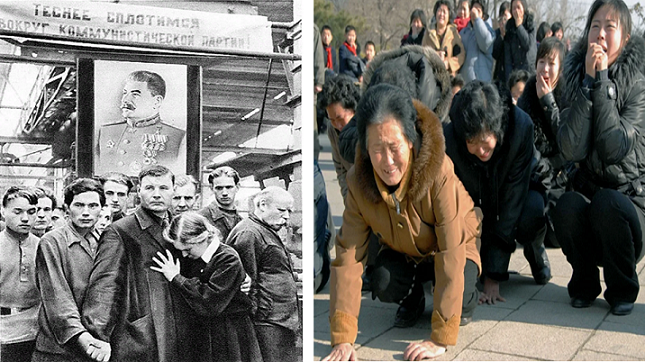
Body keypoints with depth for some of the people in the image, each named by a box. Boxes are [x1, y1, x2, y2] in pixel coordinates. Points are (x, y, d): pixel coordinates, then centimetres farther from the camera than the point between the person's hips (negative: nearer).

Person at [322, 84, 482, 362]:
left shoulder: (439, 172, -36)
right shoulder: (359, 182, -25)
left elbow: (451, 255, -36)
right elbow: (348, 256, -26)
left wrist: (441, 339, -37)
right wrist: (342, 339, -33)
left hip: (452, 248, -2)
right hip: (402, 253, 3)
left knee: (461, 295, -30)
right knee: (382, 284, -27)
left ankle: (467, 298, 8)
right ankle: (413, 297, 9)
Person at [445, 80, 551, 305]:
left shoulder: (521, 126, -34)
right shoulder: (448, 138, -32)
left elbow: (512, 197, -31)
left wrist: (494, 274, -33)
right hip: (473, 202, 2)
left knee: (534, 210, -34)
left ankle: (534, 252, 1)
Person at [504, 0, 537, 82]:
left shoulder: (531, 24, 1)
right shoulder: (509, 26, 6)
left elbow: (528, 45, -12)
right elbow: (507, 54, 2)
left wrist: (519, 25, -10)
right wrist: (509, 76, -6)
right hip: (514, 68, 1)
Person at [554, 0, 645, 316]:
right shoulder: (575, 79, 1)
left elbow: (615, 148, -23)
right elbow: (571, 150, -16)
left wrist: (602, 82, -20)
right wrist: (588, 82, -19)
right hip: (587, 191, 2)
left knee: (607, 203, -34)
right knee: (568, 205, -30)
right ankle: (584, 284, -3)